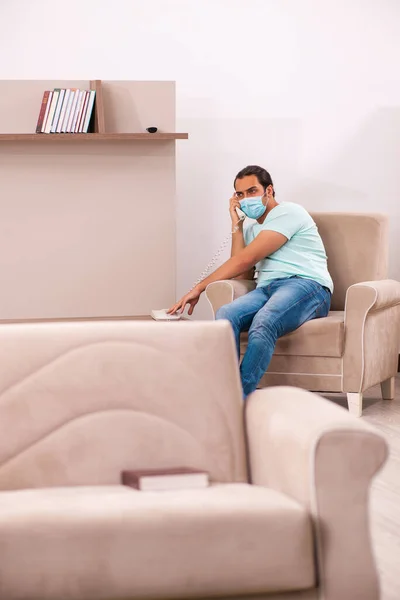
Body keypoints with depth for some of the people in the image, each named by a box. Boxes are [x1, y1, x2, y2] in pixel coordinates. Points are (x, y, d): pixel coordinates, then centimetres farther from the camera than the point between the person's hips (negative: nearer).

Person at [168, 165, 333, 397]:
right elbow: (243, 276, 11)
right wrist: (236, 225, 16)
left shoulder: (288, 212, 2)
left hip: (307, 285, -6)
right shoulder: (251, 229, 28)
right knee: (225, 315, -27)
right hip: (267, 289, 6)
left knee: (262, 323, -38)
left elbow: (245, 260, -6)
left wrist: (200, 288, -3)